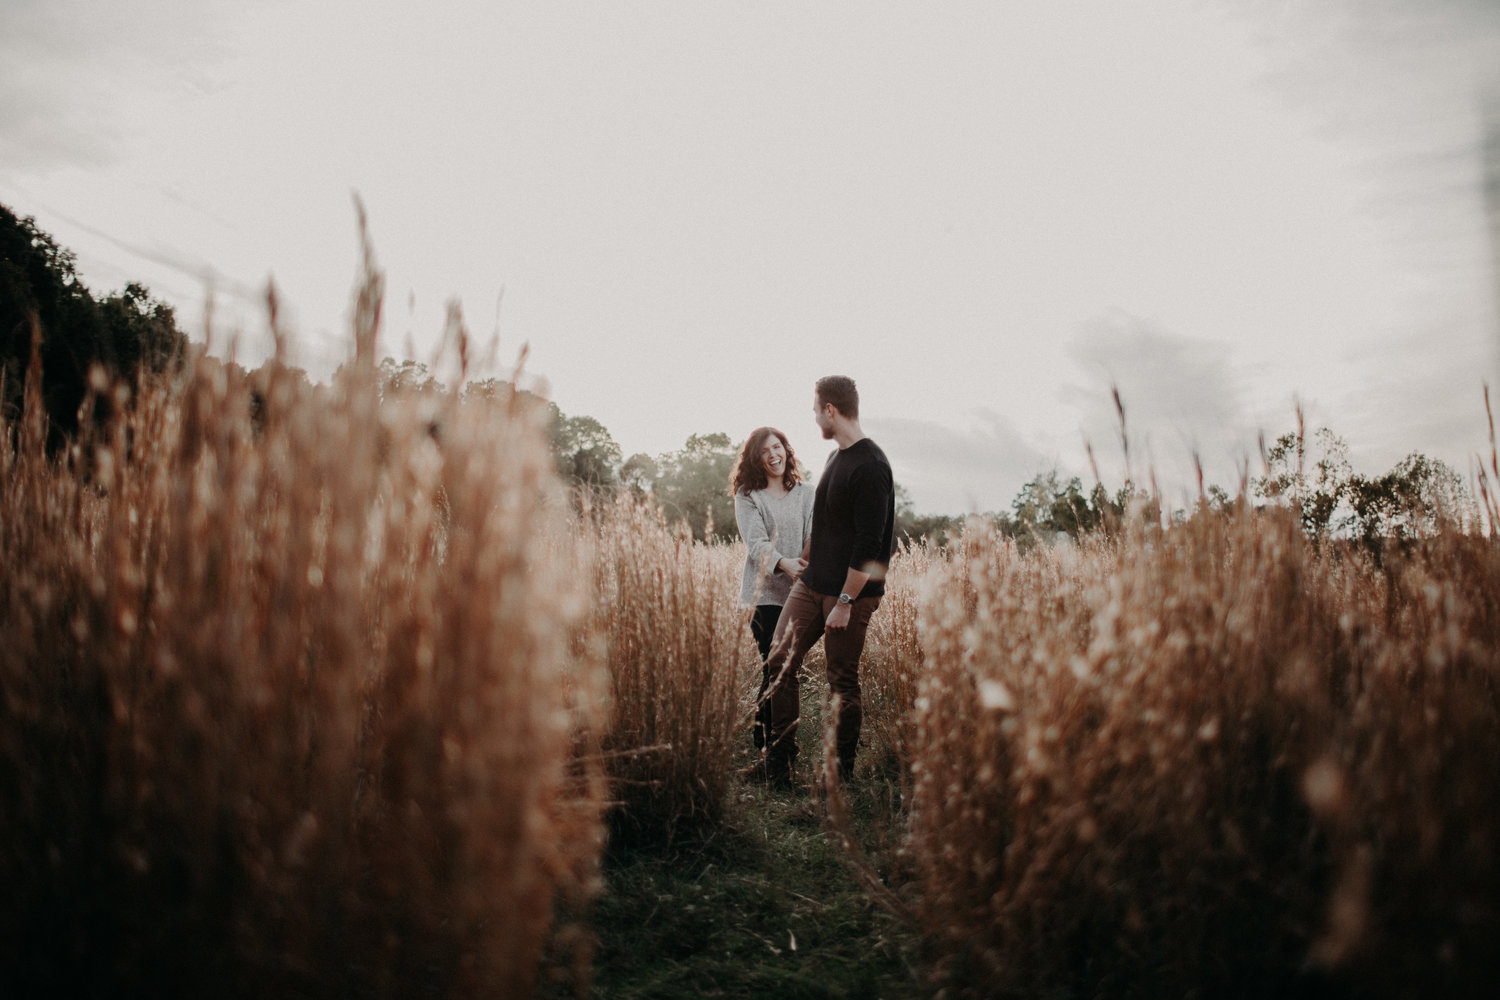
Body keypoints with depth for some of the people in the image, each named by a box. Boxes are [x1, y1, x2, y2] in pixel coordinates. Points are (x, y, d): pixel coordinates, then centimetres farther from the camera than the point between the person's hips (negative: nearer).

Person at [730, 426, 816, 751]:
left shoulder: (806, 494, 12)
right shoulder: (747, 496, 4)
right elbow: (755, 542, -9)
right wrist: (782, 563, -28)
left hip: (800, 593, 3)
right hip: (765, 593, -3)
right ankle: (763, 738, 7)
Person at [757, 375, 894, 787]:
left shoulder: (870, 467, -17)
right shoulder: (836, 457, 11)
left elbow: (869, 544, -21)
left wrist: (845, 602, -20)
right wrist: (804, 566, 19)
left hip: (850, 593, -9)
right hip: (811, 584, 9)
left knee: (843, 683, 1)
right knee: (781, 662, 6)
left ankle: (840, 776, 15)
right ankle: (778, 765, 14)